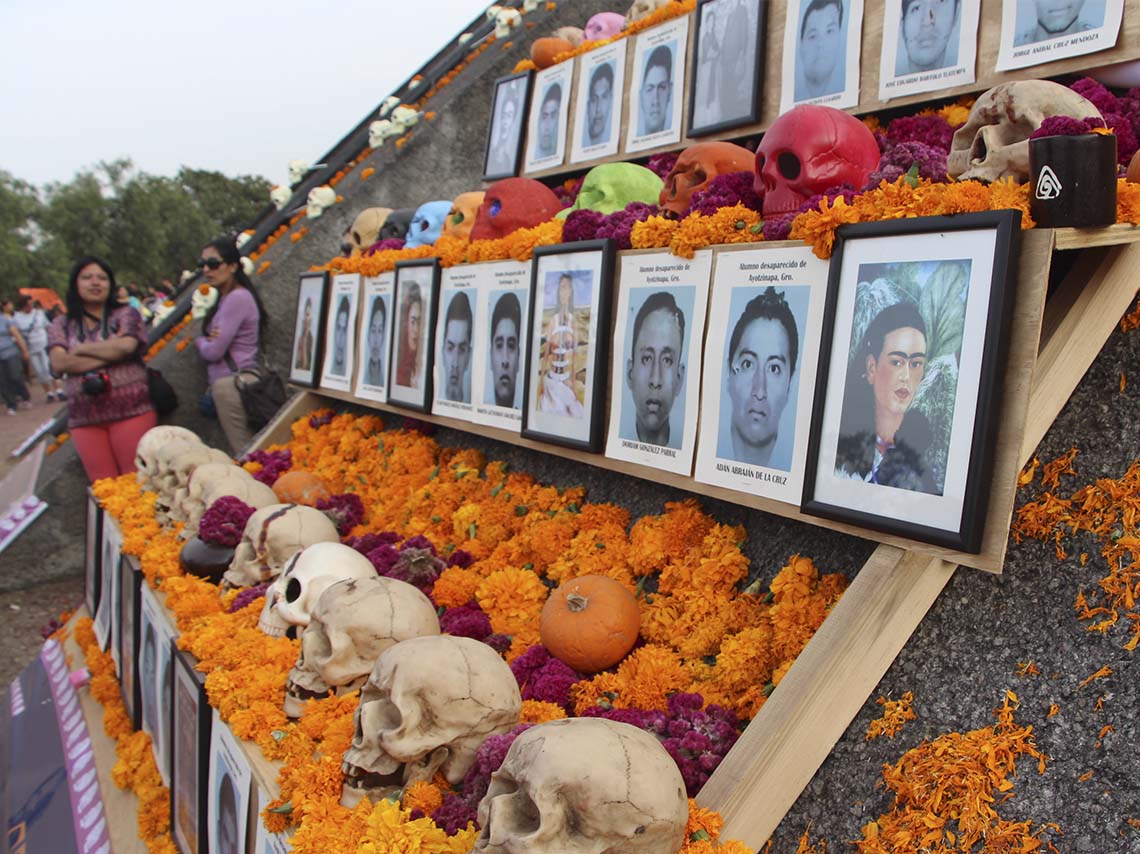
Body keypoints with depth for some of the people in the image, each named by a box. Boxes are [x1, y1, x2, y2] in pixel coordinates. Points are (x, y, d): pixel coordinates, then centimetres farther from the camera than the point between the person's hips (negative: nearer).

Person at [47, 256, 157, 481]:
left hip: (131, 409, -2)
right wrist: (112, 353, -7)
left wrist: (82, 349, -1)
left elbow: (127, 346, -12)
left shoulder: (125, 314, 7)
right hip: (84, 418, 2)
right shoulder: (61, 325, 12)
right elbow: (59, 363, -4)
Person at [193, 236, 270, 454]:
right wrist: (209, 339, -5)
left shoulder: (237, 298, -11)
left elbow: (213, 351, -13)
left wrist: (200, 340, 8)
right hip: (228, 381, 9)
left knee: (243, 453, -9)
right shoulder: (226, 297, 19)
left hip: (233, 382, -9)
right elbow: (212, 346, 17)